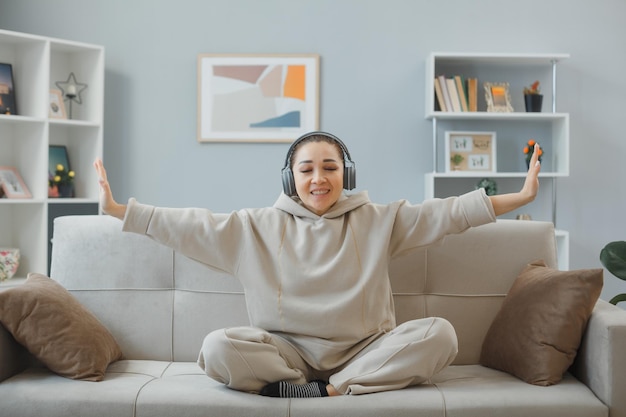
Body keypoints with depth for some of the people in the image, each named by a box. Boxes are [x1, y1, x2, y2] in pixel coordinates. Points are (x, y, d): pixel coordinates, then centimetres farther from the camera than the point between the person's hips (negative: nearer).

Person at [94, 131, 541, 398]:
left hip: (363, 350, 1)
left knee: (439, 333, -25)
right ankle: (331, 390, -23)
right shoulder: (257, 227, 5)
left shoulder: (378, 221, 4)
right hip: (286, 350, 0)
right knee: (219, 347, -28)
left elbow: (445, 213, -1)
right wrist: (118, 209, -3)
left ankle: (324, 390, -23)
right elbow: (190, 225, 3)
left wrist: (520, 197, -8)